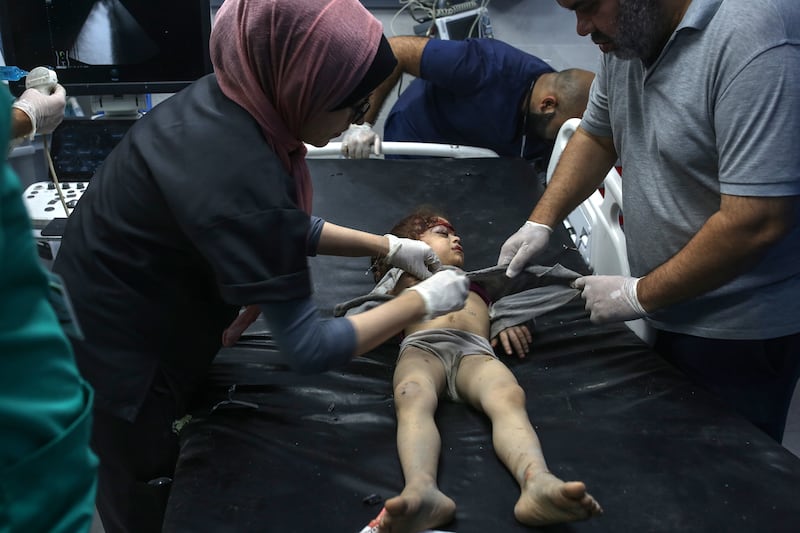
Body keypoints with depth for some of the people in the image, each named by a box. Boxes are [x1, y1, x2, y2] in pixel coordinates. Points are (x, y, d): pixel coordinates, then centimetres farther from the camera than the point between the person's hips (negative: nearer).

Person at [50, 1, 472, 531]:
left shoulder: (227, 101, -8)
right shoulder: (236, 173, -35)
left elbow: (287, 227, 8)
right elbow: (308, 347, -28)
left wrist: (388, 245, 5)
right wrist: (424, 301, -17)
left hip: (141, 333, 8)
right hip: (118, 363, -8)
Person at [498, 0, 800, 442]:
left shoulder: (751, 36, -26)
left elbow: (756, 223, -29)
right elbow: (596, 137, 16)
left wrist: (638, 295, -18)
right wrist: (540, 224, 5)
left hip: (741, 329, -7)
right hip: (669, 311, 8)